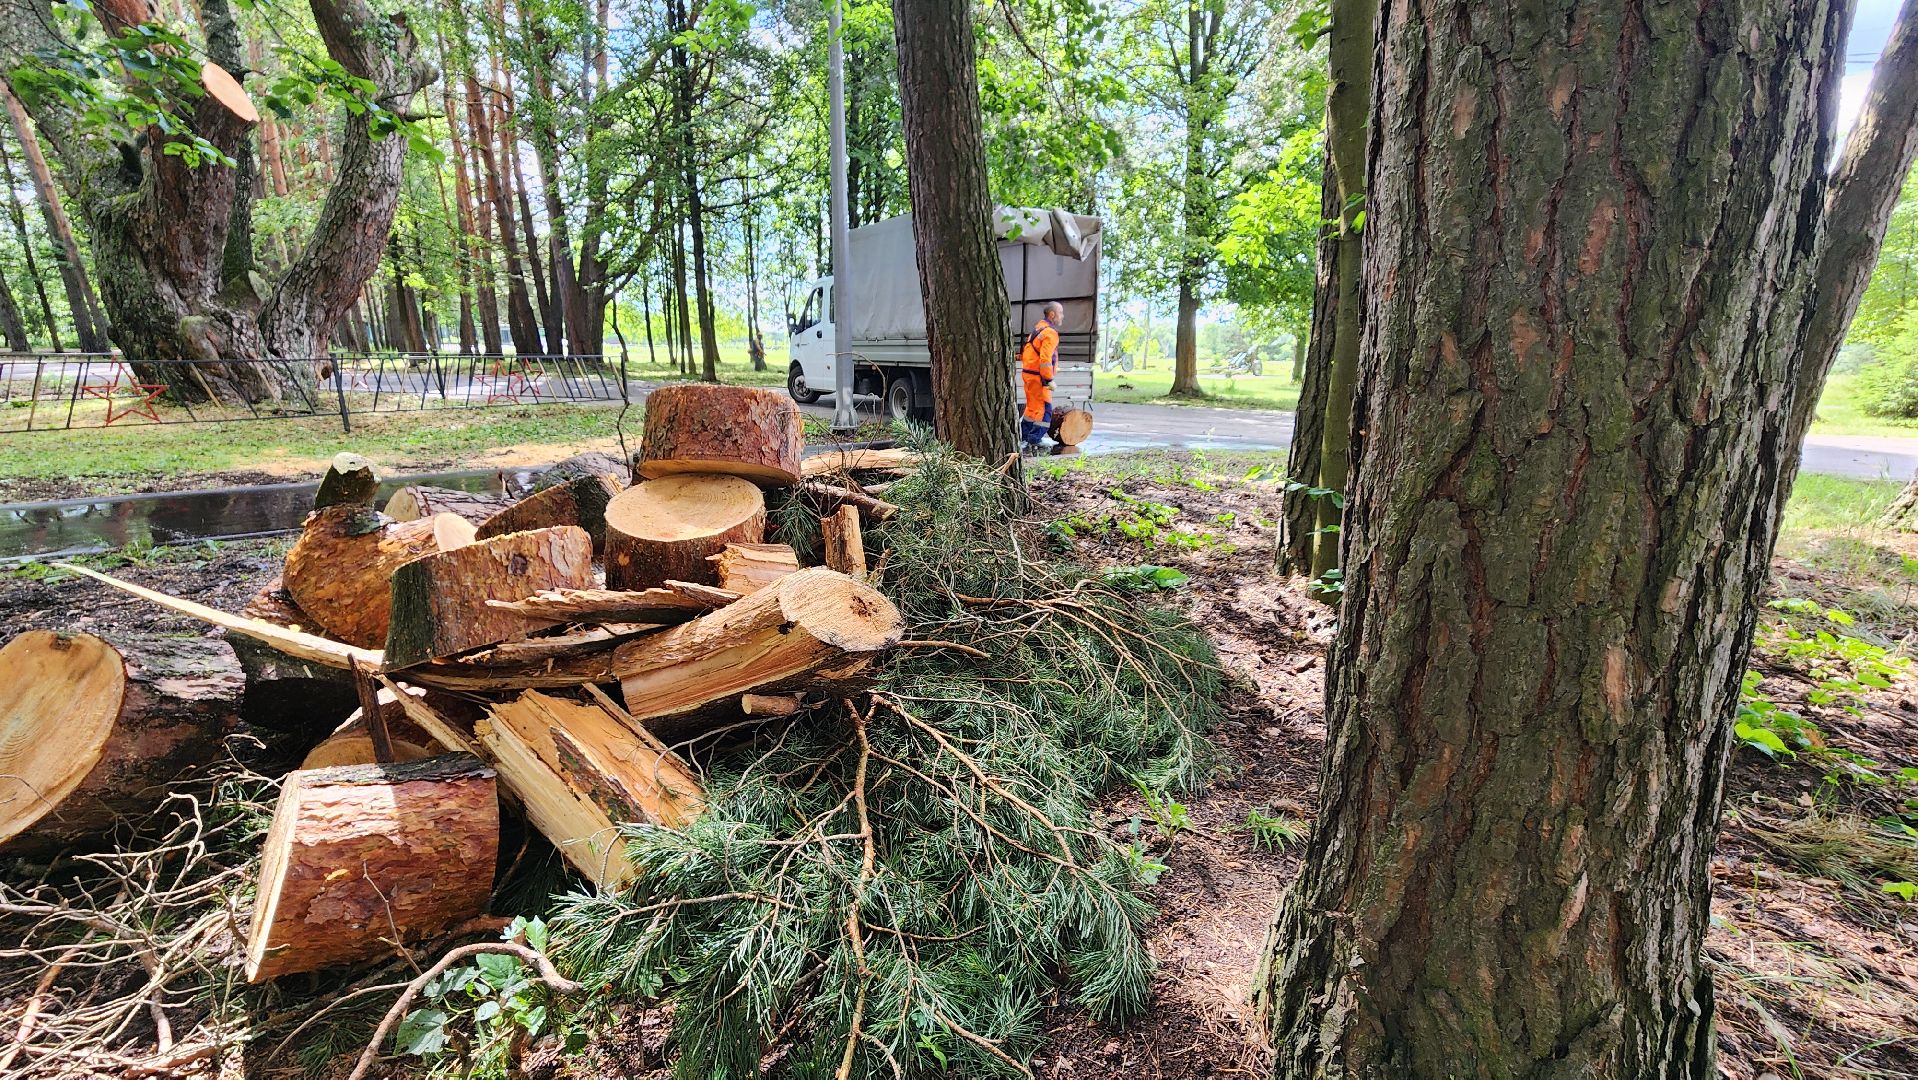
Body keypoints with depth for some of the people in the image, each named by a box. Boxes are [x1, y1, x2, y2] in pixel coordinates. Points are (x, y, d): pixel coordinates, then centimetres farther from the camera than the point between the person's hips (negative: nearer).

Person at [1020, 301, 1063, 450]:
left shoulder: (1038, 328, 14)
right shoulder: (1050, 333, -16)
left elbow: (1026, 351, 18)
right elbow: (1045, 359, -23)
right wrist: (1050, 380, -19)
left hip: (1028, 373, 10)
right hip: (1038, 377, -10)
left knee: (1032, 407, 20)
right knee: (1044, 410, -6)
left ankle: (1021, 435, 27)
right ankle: (1033, 442, -8)